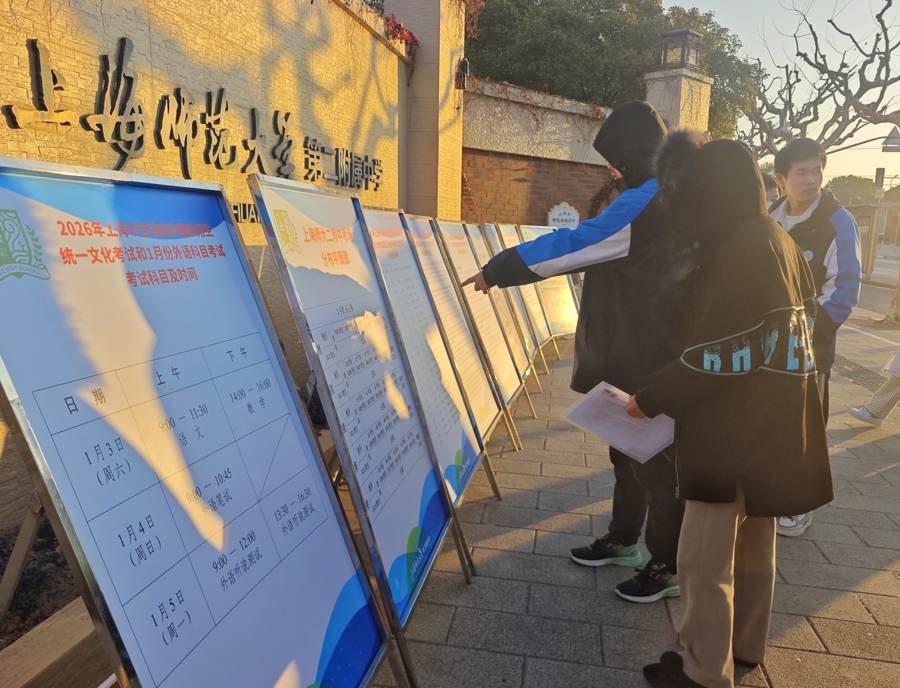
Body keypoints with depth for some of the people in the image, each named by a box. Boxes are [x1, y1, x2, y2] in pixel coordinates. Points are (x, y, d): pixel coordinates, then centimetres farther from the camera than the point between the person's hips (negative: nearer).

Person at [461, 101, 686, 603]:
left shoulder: (646, 201, -19)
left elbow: (572, 245, -21)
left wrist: (497, 270, -15)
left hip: (651, 359, -10)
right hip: (639, 353, 10)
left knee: (655, 458, 2)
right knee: (629, 447, 19)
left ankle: (669, 568, 19)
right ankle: (623, 541, 35)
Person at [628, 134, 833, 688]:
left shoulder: (738, 251, -22)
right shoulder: (779, 241, 8)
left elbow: (711, 357, -24)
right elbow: (806, 314, 18)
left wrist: (648, 401, -11)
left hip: (736, 436, -10)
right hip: (774, 429, 10)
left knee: (705, 562, 5)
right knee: (754, 548, 23)